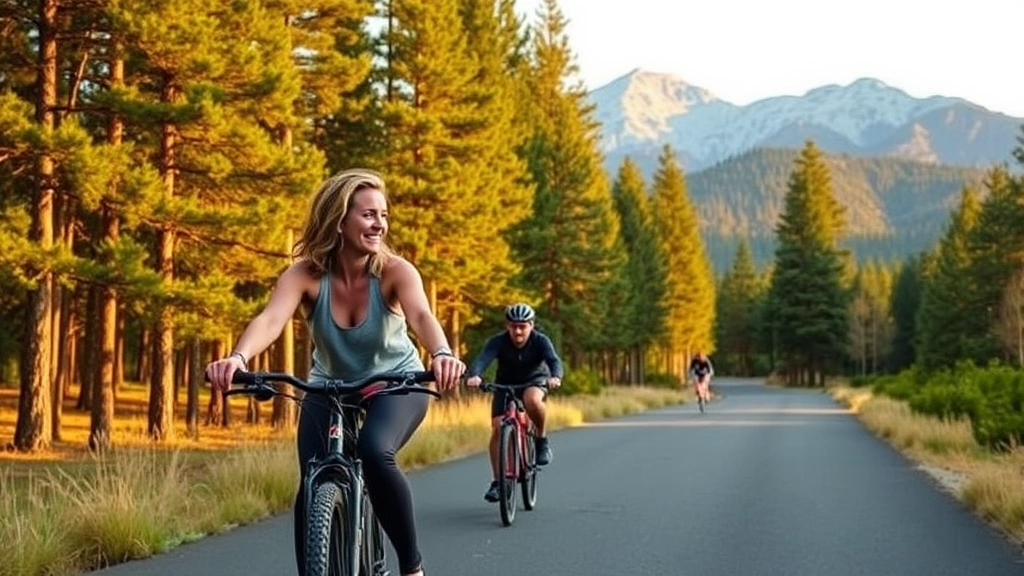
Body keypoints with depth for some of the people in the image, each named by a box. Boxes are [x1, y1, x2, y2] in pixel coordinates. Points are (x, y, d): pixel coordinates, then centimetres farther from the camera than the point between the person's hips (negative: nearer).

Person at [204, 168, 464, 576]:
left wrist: (442, 355, -65)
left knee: (374, 452, -31)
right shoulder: (305, 275, -21)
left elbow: (421, 316, -42)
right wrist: (238, 357, -61)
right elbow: (271, 319, -38)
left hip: (396, 385, -2)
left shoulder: (395, 271, -23)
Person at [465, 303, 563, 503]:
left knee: (532, 400, -37)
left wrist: (555, 377, -62)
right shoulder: (498, 341, -24)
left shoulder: (540, 341, -23)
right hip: (505, 384, 2)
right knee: (497, 428, -13)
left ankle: (541, 438, -10)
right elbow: (482, 359, -40)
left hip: (534, 381, -1)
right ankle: (496, 481, -2)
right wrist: (473, 376, -63)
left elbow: (553, 360, -39)